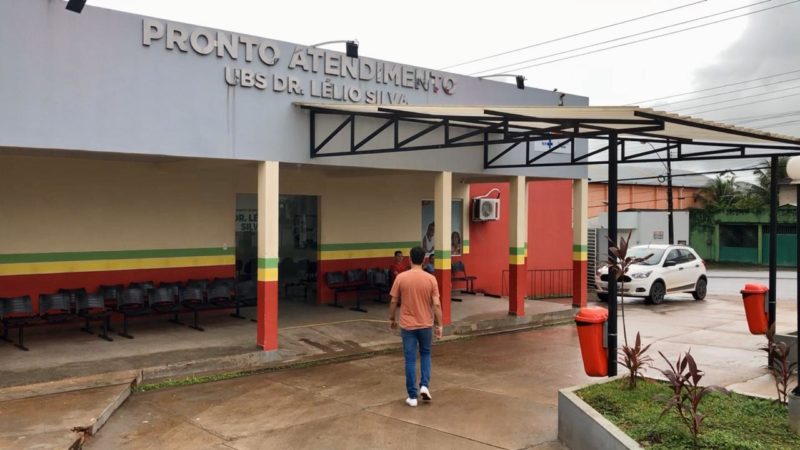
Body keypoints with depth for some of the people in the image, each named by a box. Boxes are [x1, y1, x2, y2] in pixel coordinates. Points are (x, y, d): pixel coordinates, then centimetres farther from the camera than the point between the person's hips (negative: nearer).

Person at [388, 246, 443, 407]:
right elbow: (436, 304, -8)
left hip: (407, 325, -1)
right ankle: (424, 385, 8)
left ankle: (412, 397, 8)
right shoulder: (431, 279, -7)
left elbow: (394, 301, -2)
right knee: (425, 354, 22)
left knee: (410, 360, 5)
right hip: (426, 324, 1)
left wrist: (392, 319, 13)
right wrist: (439, 325, 1)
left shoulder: (401, 278, -8)